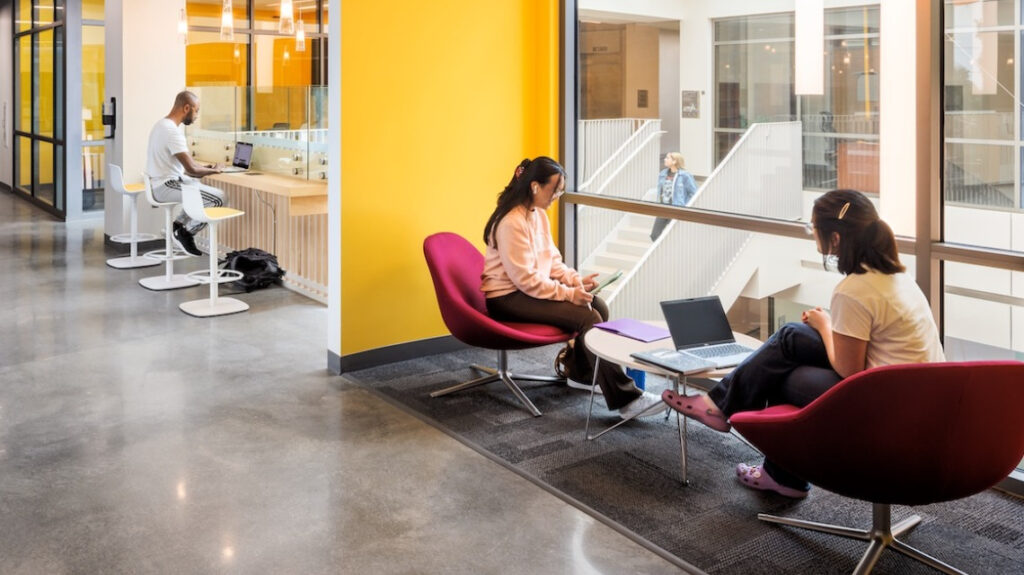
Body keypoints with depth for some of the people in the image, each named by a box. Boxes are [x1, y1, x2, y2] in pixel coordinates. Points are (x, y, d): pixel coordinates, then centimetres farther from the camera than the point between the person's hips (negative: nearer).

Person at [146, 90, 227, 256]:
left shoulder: (162, 124, 10)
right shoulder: (173, 131, -24)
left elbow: (185, 160, 20)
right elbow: (191, 169, -25)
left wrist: (205, 167, 9)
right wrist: (213, 170, -7)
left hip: (160, 183, 10)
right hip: (167, 186, -10)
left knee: (203, 188, 27)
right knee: (218, 197, -13)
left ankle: (179, 225, 19)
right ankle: (186, 232, -3)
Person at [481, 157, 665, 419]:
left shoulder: (538, 213, 7)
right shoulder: (512, 223, -22)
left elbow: (552, 259, 14)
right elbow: (525, 279, -25)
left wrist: (575, 279, -3)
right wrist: (569, 293, -22)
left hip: (531, 288, 9)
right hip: (508, 298, -9)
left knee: (598, 307, -3)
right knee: (587, 318, -21)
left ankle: (580, 371, 18)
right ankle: (625, 399, -19)